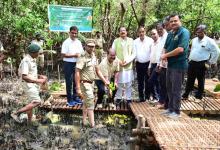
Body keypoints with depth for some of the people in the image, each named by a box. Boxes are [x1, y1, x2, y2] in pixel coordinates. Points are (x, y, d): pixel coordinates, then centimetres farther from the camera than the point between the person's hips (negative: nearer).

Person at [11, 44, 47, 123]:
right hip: (29, 84, -9)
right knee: (37, 102, -14)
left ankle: (29, 122, 21)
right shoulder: (26, 61, -19)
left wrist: (40, 76, 5)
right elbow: (24, 77, -24)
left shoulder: (32, 60, 11)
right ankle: (16, 113, -6)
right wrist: (38, 81, -23)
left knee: (31, 103, 12)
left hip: (34, 84, 9)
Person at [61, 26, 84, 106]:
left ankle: (75, 97, 27)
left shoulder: (78, 42, 9)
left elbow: (81, 53, 13)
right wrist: (74, 55, -20)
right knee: (69, 82, 2)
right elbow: (63, 54, -13)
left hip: (77, 64, 5)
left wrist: (79, 55, -10)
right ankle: (69, 100, 11)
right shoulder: (66, 42, -8)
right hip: (68, 64, -5)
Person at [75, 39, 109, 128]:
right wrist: (78, 88, -26)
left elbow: (97, 70, 17)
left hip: (91, 83, 8)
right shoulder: (83, 58, -18)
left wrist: (105, 81, 13)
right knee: (90, 104, -6)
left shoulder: (94, 57, 8)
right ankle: (92, 124, 1)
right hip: (85, 83, -8)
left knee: (86, 103, 17)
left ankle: (84, 122, 31)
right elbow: (77, 73, -21)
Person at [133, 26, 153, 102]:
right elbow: (134, 53, 6)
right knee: (140, 81, 9)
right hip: (139, 64, 3)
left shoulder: (150, 40, -5)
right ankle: (141, 96, 18)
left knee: (147, 81, 6)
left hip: (148, 63, -3)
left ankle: (147, 96, 19)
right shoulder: (135, 41, 5)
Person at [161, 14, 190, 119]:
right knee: (169, 88, 15)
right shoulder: (170, 34, 12)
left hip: (179, 65, -8)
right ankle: (171, 108, 28)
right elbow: (166, 48, 15)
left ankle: (176, 111, 12)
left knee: (176, 89, 0)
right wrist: (165, 56, -8)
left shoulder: (184, 32, -12)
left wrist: (166, 55, -14)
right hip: (170, 64, 8)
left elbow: (180, 49, -23)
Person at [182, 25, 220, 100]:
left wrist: (211, 62, -5)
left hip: (201, 64, -5)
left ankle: (199, 95, 20)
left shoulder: (209, 41, -10)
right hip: (192, 63, 6)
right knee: (190, 80, 12)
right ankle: (186, 94, 20)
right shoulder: (194, 40, 9)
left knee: (200, 80, 7)